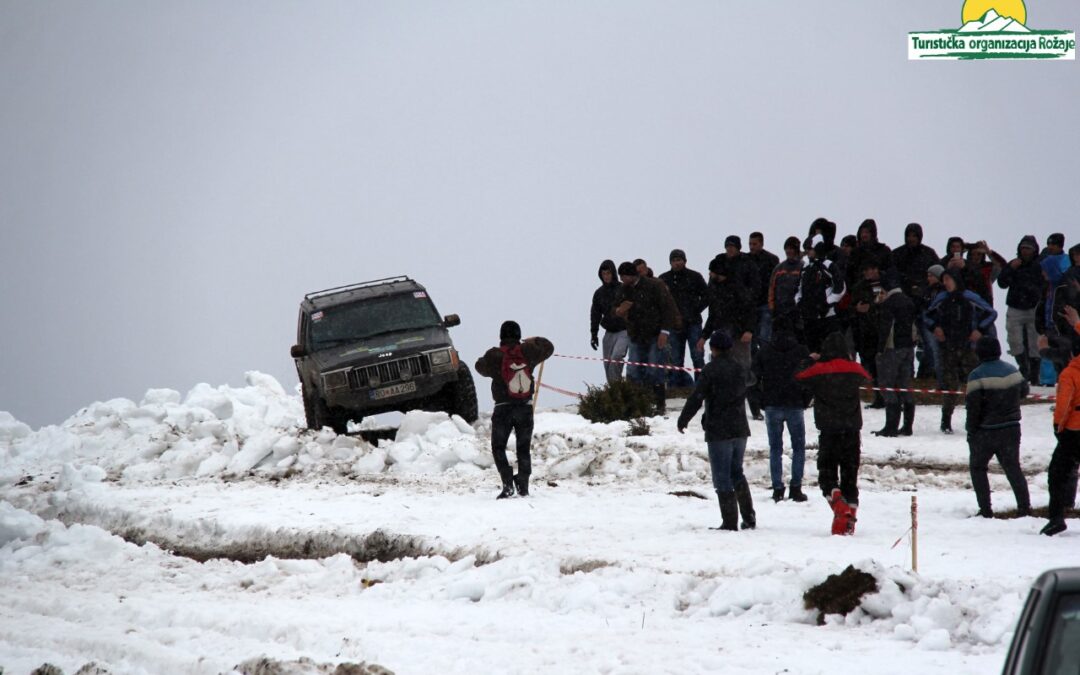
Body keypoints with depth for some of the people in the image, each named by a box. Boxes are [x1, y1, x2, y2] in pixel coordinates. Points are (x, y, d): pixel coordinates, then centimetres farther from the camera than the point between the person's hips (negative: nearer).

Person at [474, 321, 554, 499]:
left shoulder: (495, 356, -10)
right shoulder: (527, 351, -3)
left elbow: (481, 367, 10)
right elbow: (548, 348, 16)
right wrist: (534, 341, 33)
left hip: (503, 408, -3)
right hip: (526, 407, 3)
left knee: (498, 448, 6)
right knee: (524, 448, 13)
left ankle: (508, 483, -11)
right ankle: (523, 485, 8)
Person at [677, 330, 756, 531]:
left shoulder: (711, 370, -13)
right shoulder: (740, 369, 8)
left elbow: (696, 398, -13)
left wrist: (683, 421, -1)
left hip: (719, 431, -6)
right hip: (740, 429, 6)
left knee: (722, 477, -1)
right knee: (737, 473, 20)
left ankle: (729, 521, -3)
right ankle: (749, 517, 16)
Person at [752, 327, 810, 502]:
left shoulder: (764, 351, 3)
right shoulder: (801, 352, 1)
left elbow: (753, 376, 0)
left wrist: (760, 402, 8)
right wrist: (805, 400, 8)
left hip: (772, 405, 1)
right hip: (795, 406, -1)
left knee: (775, 448, 7)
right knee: (798, 447, 10)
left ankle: (777, 488, 1)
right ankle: (795, 487, 1)